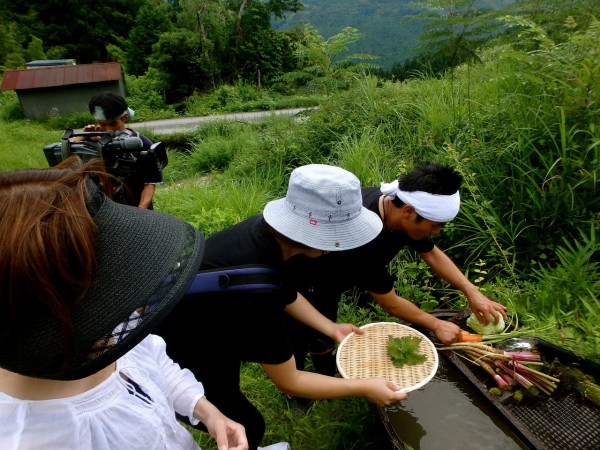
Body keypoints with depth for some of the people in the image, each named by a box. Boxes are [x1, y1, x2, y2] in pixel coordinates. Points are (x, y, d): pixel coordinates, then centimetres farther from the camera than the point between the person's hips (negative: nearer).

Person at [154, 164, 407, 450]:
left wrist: (331, 328, 6)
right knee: (248, 426, 8)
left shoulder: (264, 230, -16)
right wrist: (364, 389, -13)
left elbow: (285, 293, 6)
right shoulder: (257, 292, -39)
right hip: (172, 360, -7)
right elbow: (288, 382, -23)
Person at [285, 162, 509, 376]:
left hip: (333, 272, 7)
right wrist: (436, 325, -13)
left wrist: (471, 291, -6)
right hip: (301, 277, -7)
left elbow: (432, 254, -1)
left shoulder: (395, 205, -19)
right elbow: (389, 302, -27)